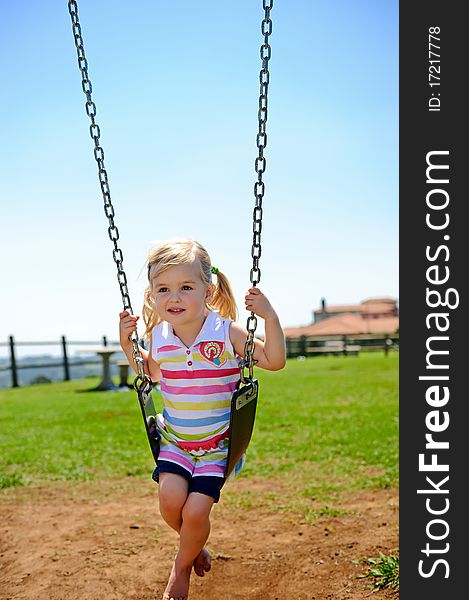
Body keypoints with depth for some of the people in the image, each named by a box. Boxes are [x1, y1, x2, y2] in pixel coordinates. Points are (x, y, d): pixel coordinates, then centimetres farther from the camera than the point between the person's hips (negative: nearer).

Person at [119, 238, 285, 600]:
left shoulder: (226, 333, -14)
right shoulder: (158, 337, -3)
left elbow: (274, 361, -10)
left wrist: (270, 317, -24)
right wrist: (128, 343, 4)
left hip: (216, 444, -3)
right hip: (175, 440, 3)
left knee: (195, 511, -14)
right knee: (170, 497, -21)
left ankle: (182, 567, 20)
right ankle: (195, 545, 14)